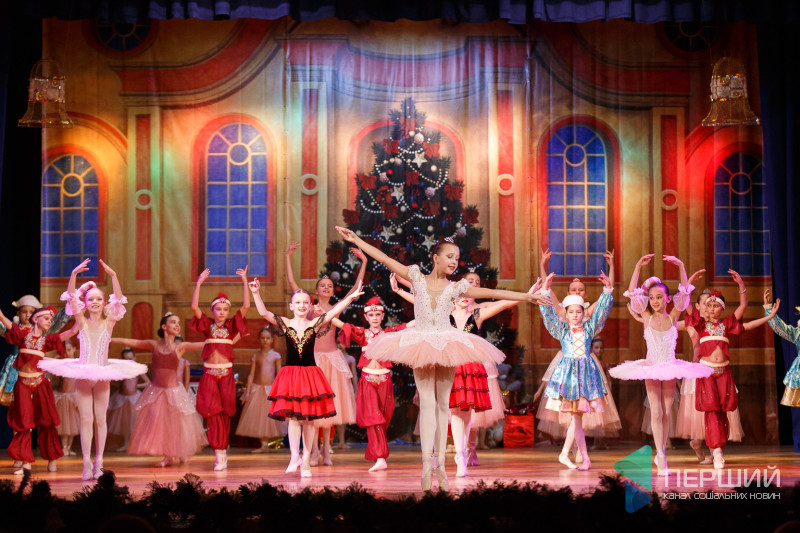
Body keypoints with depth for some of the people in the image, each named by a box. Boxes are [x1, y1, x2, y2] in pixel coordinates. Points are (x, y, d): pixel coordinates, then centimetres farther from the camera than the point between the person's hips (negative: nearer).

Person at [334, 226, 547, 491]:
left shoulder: (456, 288, 4)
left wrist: (527, 296, -5)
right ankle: (427, 463, -11)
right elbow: (385, 259, 2)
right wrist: (356, 240, 1)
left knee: (443, 404, 5)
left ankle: (440, 462, 10)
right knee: (427, 402, -8)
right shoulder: (417, 278, 2)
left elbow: (491, 293, 1)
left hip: (447, 347, 2)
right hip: (421, 345, -2)